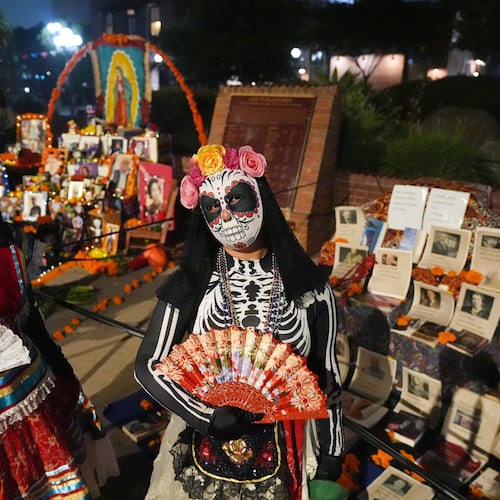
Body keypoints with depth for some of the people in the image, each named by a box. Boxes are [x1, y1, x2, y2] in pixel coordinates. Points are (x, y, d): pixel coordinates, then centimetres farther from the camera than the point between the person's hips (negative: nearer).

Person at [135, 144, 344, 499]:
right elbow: (148, 366, -7)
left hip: (282, 459, 1)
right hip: (202, 453, 0)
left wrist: (331, 461, 3)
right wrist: (210, 416, -19)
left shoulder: (309, 287, -10)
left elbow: (327, 377, -2)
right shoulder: (190, 286, -11)